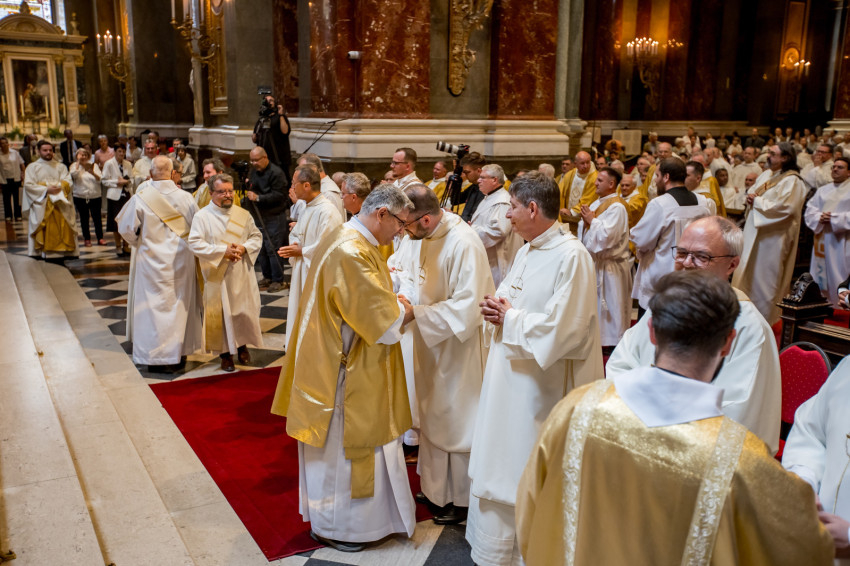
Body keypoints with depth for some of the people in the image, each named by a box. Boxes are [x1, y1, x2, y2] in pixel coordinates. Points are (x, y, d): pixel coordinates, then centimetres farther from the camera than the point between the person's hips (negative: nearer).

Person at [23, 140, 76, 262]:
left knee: (61, 228, -8)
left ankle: (60, 255, -7)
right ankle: (43, 254, -7)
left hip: (60, 205, 2)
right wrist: (46, 189, -14)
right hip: (41, 205, -2)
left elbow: (68, 181, 5)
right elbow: (29, 185, -1)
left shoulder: (60, 167, 18)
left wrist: (59, 187, -16)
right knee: (44, 231, -9)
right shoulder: (32, 167, 11)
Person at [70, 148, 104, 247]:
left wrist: (93, 173, -21)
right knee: (84, 218, 5)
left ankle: (100, 238, 7)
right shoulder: (75, 166, 5)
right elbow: (73, 174, -17)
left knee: (97, 217, 0)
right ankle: (87, 239, 13)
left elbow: (100, 179, -2)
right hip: (80, 197, -1)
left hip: (95, 196, 1)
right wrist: (78, 162, -11)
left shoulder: (94, 165, 8)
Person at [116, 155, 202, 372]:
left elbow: (126, 228, -6)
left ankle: (158, 358, 12)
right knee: (181, 304, 14)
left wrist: (139, 243, 13)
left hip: (153, 260, -2)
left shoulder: (140, 198, -13)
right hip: (182, 260, 2)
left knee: (155, 306, 7)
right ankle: (180, 354, 24)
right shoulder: (185, 198, -9)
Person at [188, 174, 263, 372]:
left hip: (242, 274, 3)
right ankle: (225, 353, 17)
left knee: (245, 310, 9)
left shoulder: (243, 214, 6)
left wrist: (244, 248, -12)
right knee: (221, 314, 3)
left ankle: (242, 345, 31)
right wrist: (222, 250, -20)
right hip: (217, 276, -3)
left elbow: (256, 236, 9)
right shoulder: (202, 216, -5)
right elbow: (194, 243, -13)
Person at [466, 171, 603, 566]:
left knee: (532, 478, 5)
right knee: (499, 463, 18)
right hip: (508, 376, 9)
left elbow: (564, 329, -24)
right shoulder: (526, 252, 10)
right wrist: (496, 309, -3)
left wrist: (509, 318, -14)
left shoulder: (572, 256, -19)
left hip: (542, 383, -9)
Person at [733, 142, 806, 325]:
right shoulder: (766, 175, 11)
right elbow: (753, 192, 21)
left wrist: (757, 201, -17)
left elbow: (785, 207, -26)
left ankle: (764, 318, 13)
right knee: (750, 273, 14)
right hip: (755, 233, 9)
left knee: (765, 277, 0)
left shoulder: (792, 181, -16)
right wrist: (751, 197, -3)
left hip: (772, 236, -9)